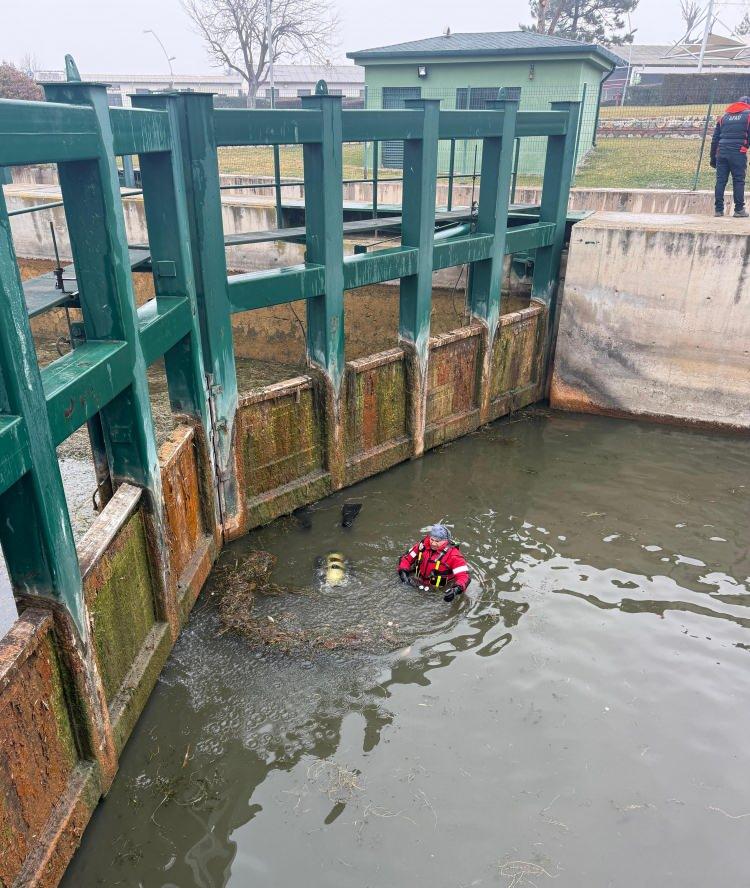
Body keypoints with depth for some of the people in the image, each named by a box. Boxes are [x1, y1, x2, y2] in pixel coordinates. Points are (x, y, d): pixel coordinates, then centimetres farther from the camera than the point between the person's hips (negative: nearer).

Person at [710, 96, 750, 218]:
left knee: (720, 181, 4)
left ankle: (718, 209, 3)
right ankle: (739, 210, -1)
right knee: (738, 181, 0)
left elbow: (715, 139, 17)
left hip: (721, 153, 4)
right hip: (738, 153, -3)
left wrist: (713, 158, 19)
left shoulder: (724, 116, 20)